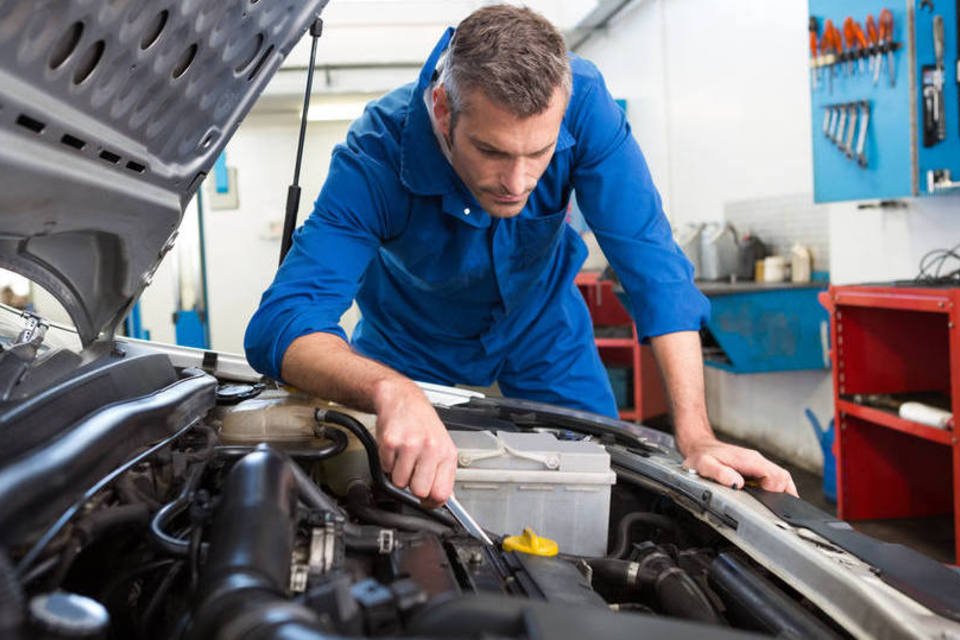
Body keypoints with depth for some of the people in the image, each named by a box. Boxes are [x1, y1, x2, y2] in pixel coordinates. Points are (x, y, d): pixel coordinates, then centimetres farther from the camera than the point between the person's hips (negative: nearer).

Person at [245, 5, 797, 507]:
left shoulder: (582, 99, -34)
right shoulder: (376, 155, -39)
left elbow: (650, 260, -33)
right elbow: (281, 324, -46)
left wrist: (696, 438, -38)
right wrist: (390, 391, -68)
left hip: (543, 323, 2)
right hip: (415, 343, -1)